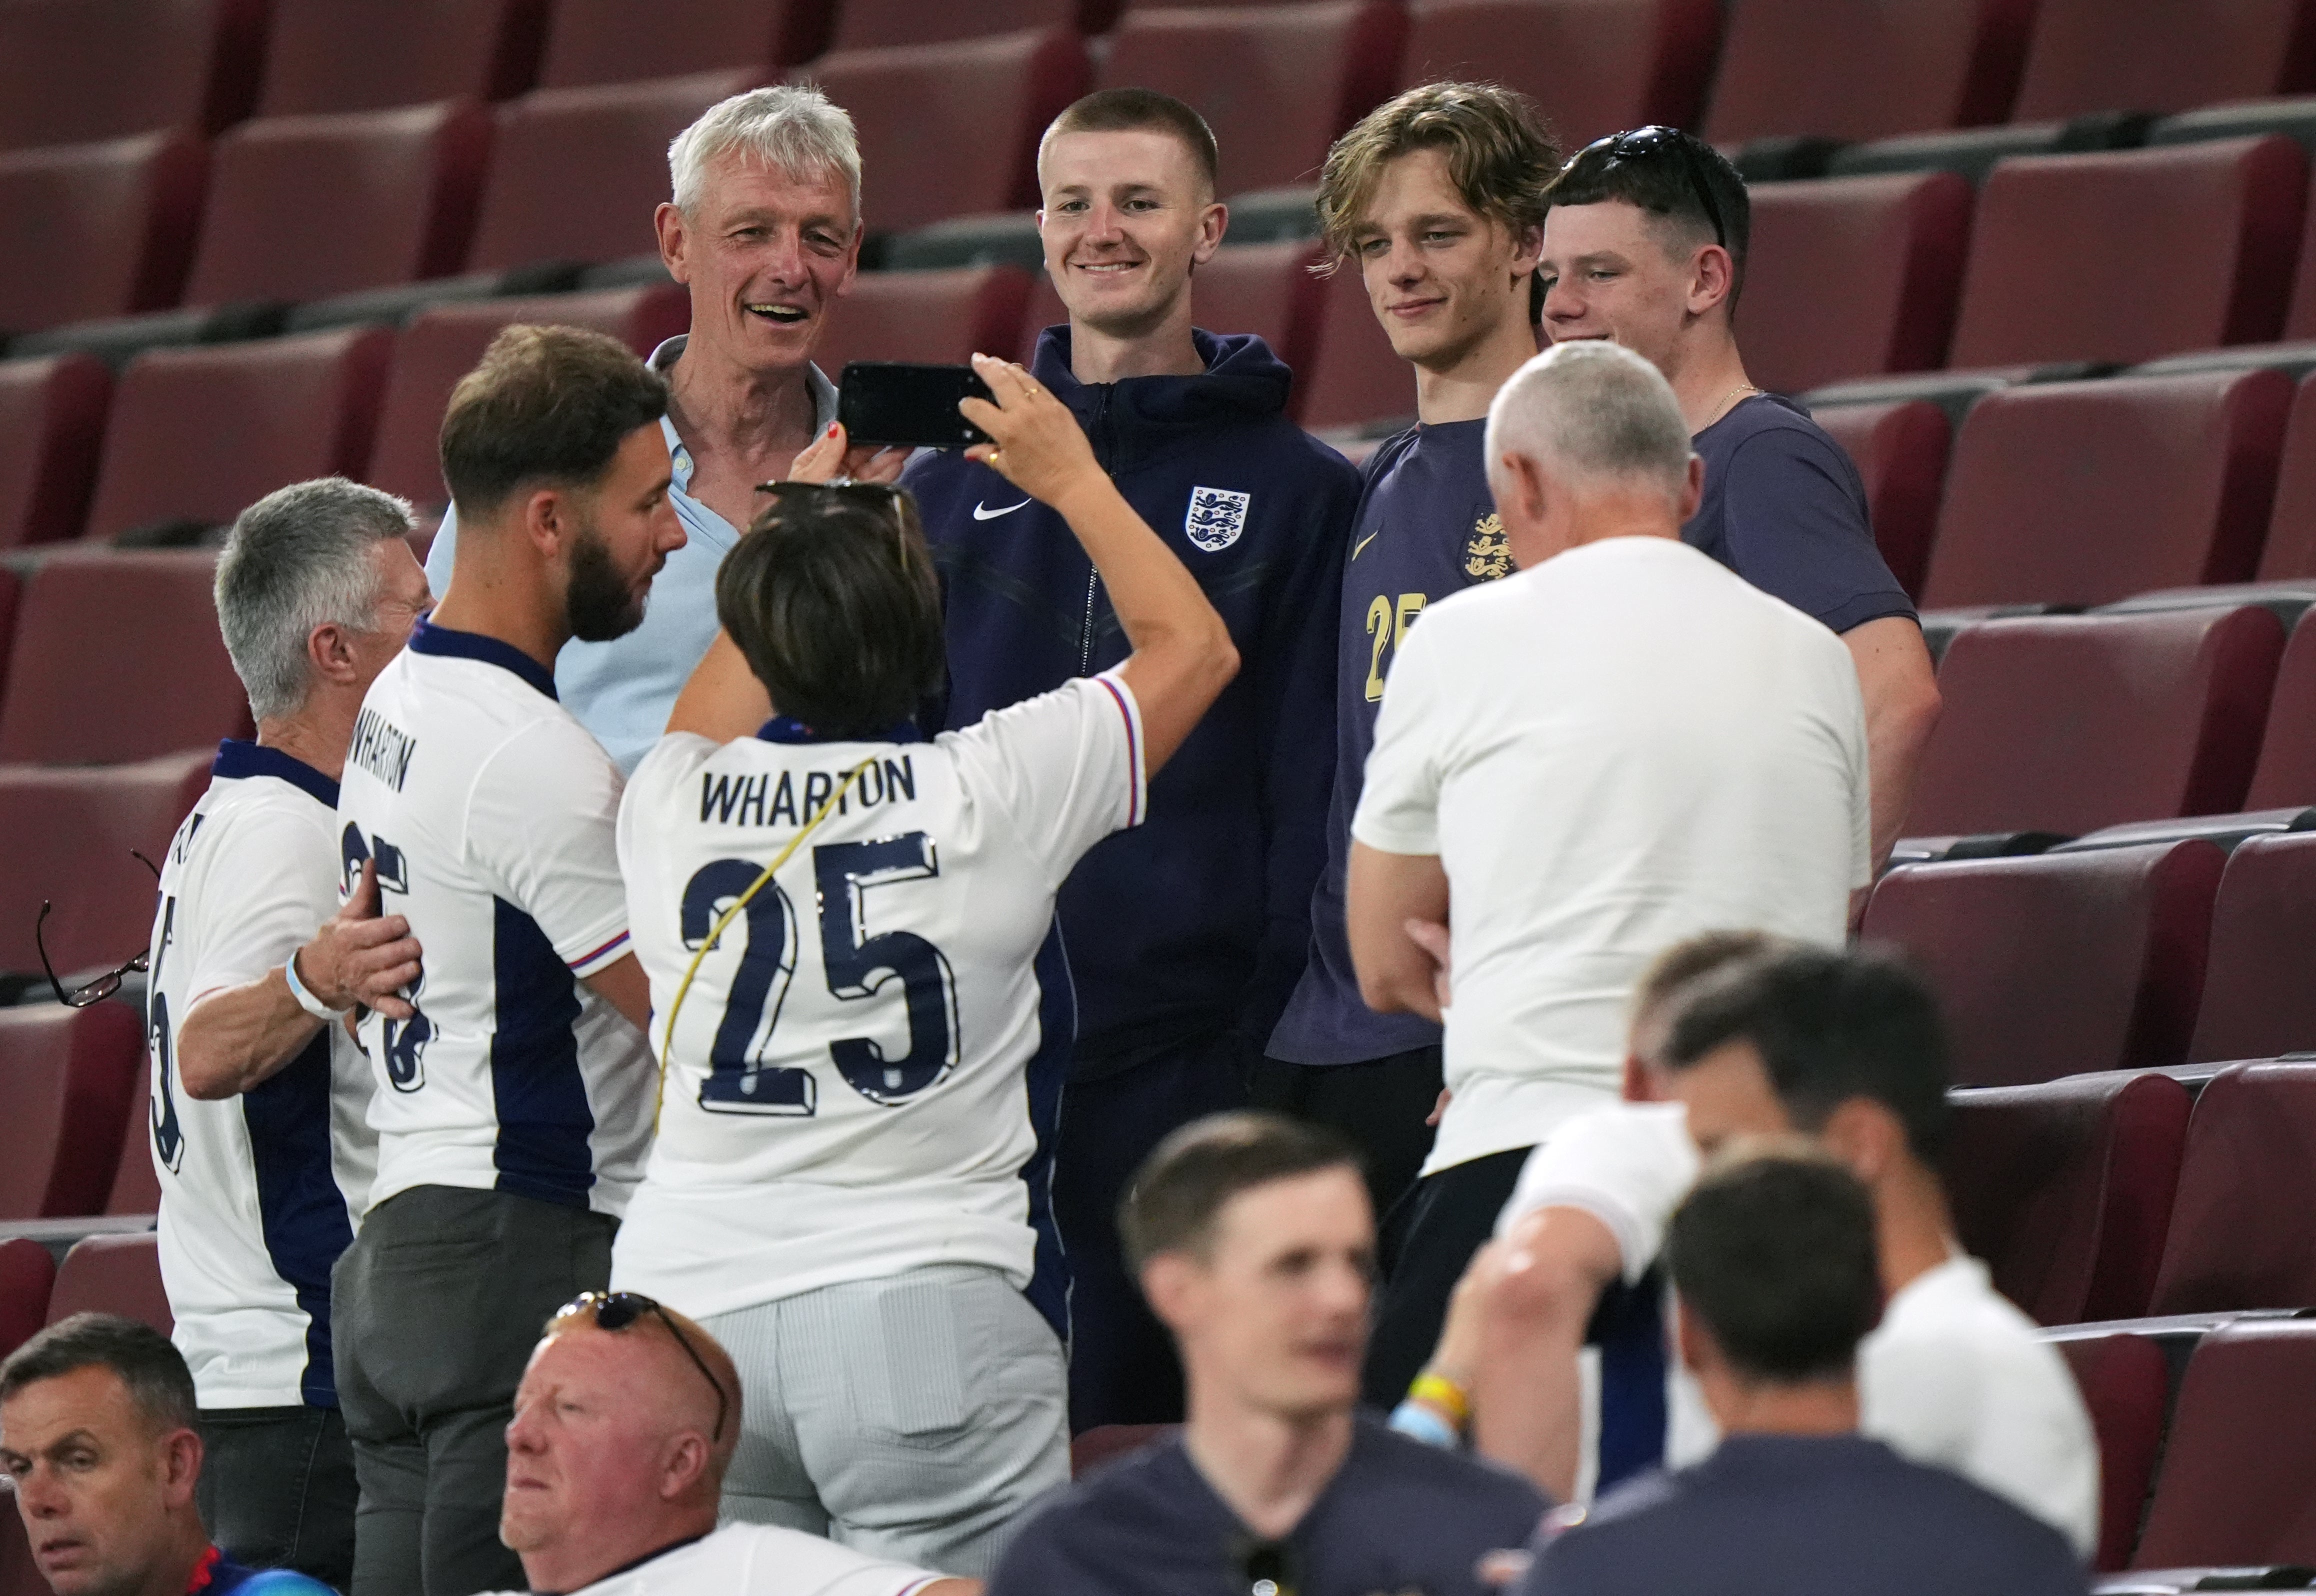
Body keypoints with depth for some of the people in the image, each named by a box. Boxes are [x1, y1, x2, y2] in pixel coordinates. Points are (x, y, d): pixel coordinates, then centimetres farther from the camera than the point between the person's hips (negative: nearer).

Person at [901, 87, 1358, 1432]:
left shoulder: (1298, 492, 5)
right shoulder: (950, 487, 14)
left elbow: (1313, 796, 2)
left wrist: (1275, 1038, -6)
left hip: (1181, 1053, -3)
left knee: (1139, 1416, -2)